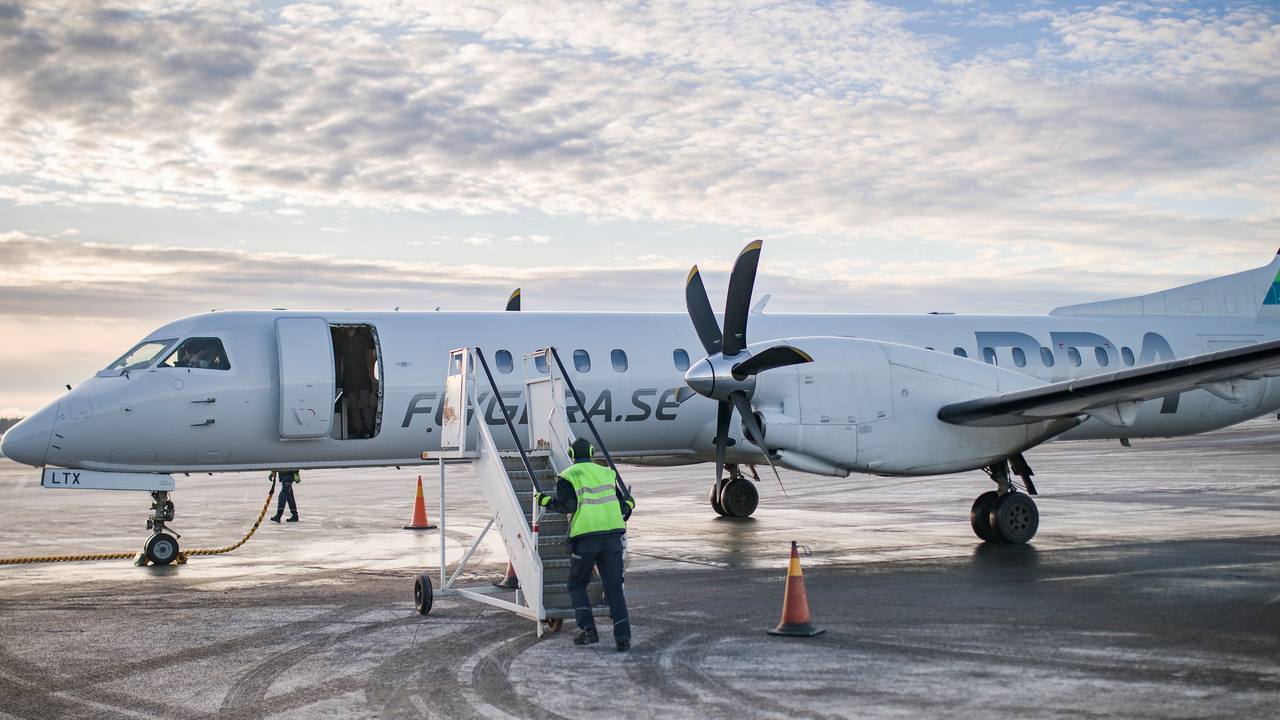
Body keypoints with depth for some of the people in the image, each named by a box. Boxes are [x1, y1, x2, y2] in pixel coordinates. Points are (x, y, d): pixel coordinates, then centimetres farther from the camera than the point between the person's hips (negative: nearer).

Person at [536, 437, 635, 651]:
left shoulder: (568, 476, 2)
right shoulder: (607, 473, 15)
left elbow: (566, 505, -11)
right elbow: (621, 504, 17)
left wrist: (545, 501, 5)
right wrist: (628, 502, 40)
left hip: (585, 538, -3)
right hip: (612, 535, 3)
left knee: (577, 584, 14)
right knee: (614, 587, 5)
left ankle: (588, 630, 1)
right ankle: (623, 637, -4)